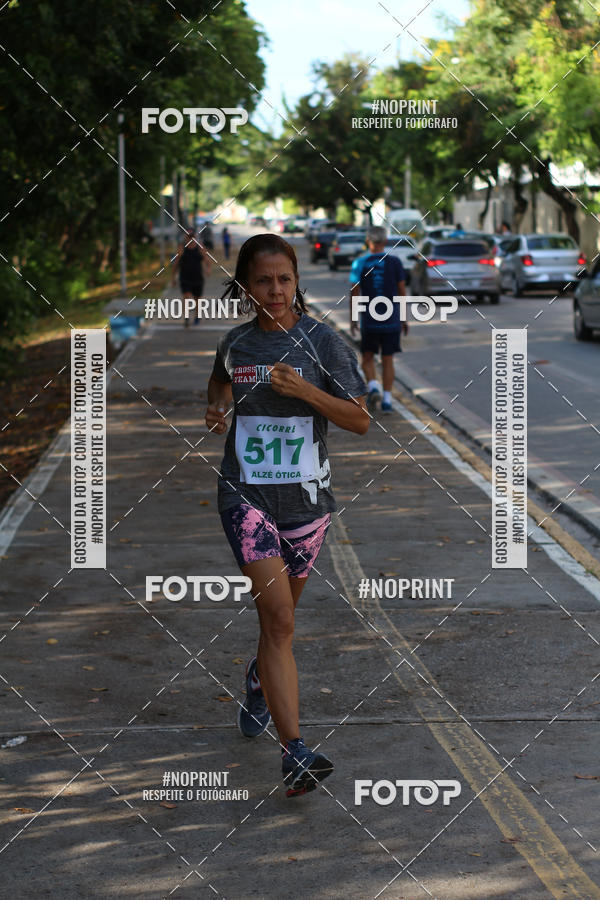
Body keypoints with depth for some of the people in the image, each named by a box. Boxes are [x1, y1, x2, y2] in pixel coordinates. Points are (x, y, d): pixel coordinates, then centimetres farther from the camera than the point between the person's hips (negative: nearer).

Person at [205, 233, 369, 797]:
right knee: (279, 619, -15)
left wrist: (305, 390, -19)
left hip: (305, 494, 1)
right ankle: (294, 754, -22)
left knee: (278, 616, 18)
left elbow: (360, 420, -6)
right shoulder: (236, 341, 3)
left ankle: (257, 683, 52)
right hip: (246, 492, -1)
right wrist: (218, 408, 5)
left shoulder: (320, 340, -4)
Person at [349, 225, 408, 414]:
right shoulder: (395, 262, -2)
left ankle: (373, 387, -10)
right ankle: (387, 400, 5)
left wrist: (352, 319, 5)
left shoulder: (360, 263, -4)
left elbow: (354, 293, -4)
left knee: (368, 358, 14)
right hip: (392, 320, 1)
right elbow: (402, 291, 1)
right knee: (387, 360, 7)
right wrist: (404, 318, 10)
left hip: (369, 320, -1)